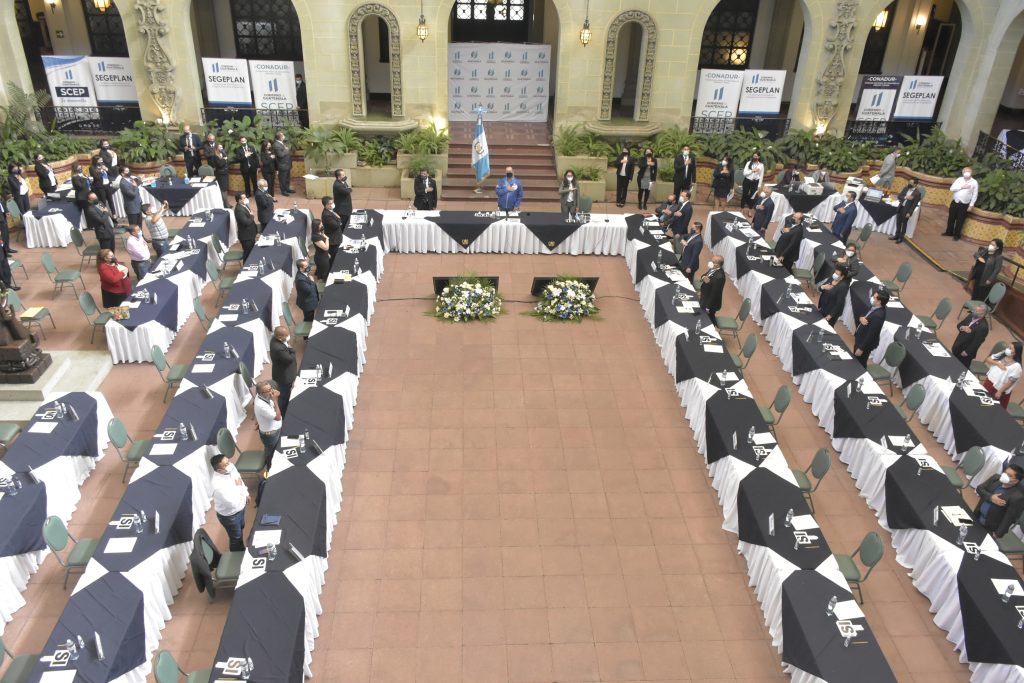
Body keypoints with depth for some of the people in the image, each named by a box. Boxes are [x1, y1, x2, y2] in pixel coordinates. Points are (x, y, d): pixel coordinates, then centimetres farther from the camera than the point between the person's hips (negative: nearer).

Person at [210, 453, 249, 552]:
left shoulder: (230, 467, -19)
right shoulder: (218, 484, -42)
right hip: (229, 514, -7)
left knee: (241, 527, 33)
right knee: (236, 538, 18)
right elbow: (234, 503, -38)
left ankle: (241, 549, 60)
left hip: (240, 507, 7)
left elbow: (239, 479, 5)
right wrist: (238, 487, -28)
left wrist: (245, 493, 16)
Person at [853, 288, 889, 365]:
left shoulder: (878, 316, -32)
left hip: (865, 343, -9)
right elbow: (864, 316, 9)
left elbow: (871, 334, -28)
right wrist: (861, 318, -17)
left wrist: (861, 348, -20)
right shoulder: (874, 307, -3)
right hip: (860, 339, 9)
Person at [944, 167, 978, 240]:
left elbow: (975, 194, -1)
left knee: (960, 220, 4)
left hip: (964, 204, -2)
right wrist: (962, 187, -17)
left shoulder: (974, 182, -3)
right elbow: (951, 188, -6)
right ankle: (949, 232, 27)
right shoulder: (959, 179, 2)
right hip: (955, 202, 2)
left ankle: (956, 235, 17)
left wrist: (971, 204, -7)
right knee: (951, 218, 11)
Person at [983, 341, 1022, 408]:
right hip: (989, 382, 6)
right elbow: (987, 359, 1)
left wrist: (1000, 392, -18)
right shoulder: (1002, 354, -4)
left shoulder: (1016, 366, -23)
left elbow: (1011, 381, -20)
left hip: (999, 389, -6)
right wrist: (997, 363, -18)